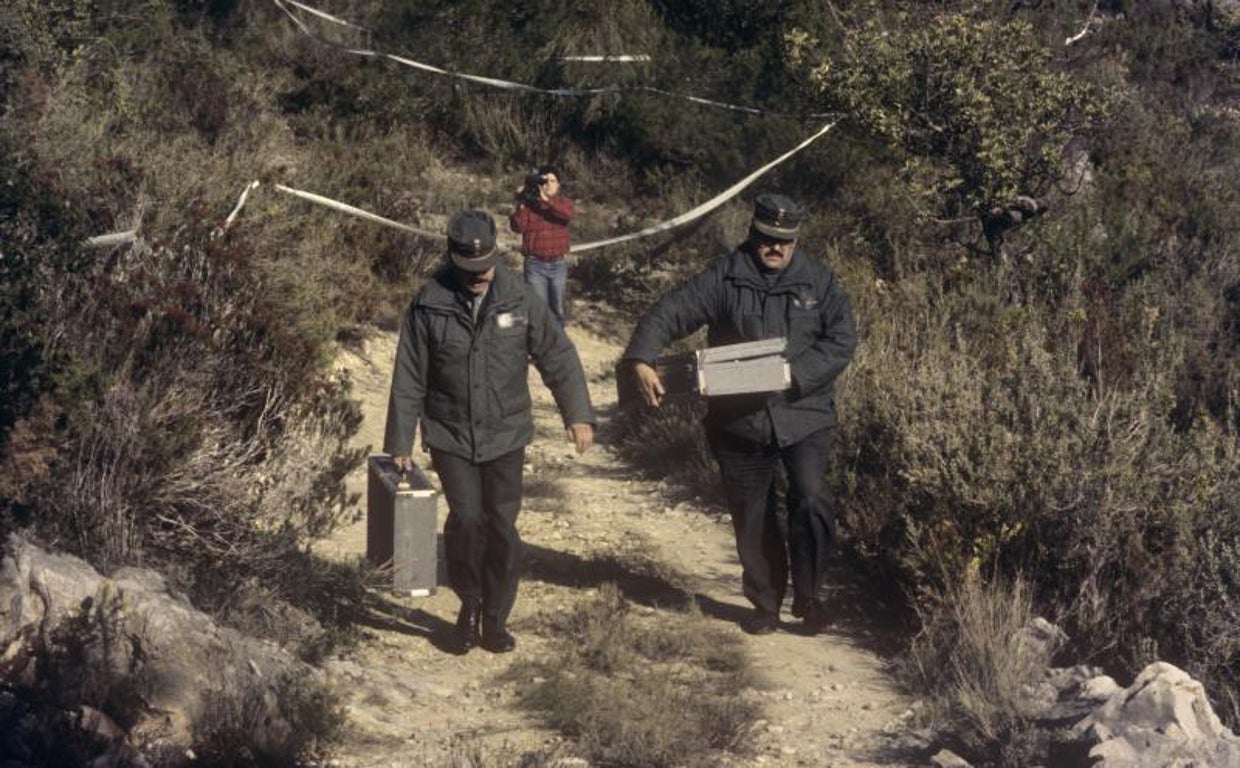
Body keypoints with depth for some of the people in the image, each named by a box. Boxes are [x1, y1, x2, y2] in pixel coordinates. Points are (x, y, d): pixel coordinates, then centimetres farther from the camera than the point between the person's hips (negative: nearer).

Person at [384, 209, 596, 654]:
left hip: (506, 437, 1)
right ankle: (469, 602, 11)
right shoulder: (429, 306, -5)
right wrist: (399, 443, 2)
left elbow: (558, 358, 4)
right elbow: (408, 380, 0)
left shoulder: (520, 301, -2)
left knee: (502, 528, 2)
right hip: (450, 437, -1)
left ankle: (495, 619, 19)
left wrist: (578, 414, -5)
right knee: (466, 518, -14)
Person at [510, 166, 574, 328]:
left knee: (557, 310, 13)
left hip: (558, 264, 2)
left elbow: (567, 214, -22)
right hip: (535, 265, -2)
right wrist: (521, 205, -24)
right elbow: (517, 227, -14)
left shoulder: (563, 202, 3)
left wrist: (546, 199, -30)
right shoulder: (529, 203, -1)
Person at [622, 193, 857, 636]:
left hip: (804, 415, -1)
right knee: (752, 519, 11)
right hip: (738, 421, 1)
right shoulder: (723, 279, 0)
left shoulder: (820, 281, 3)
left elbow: (841, 341, -4)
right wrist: (642, 361, -23)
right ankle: (765, 605, 29)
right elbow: (668, 315, -6)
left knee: (811, 501, -19)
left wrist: (795, 375, -18)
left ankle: (807, 595, 1)